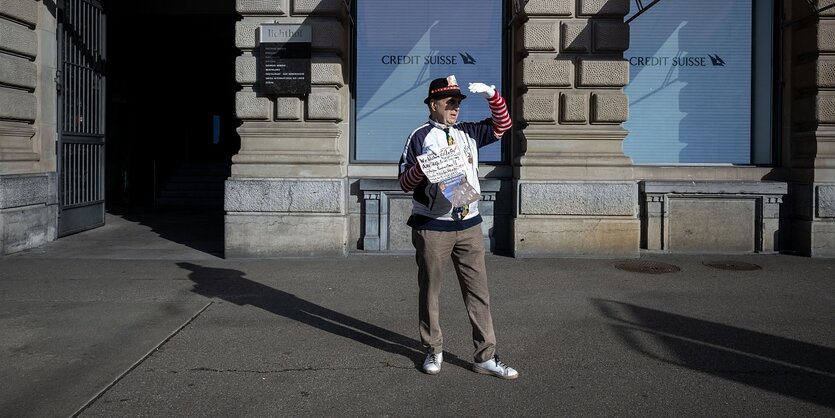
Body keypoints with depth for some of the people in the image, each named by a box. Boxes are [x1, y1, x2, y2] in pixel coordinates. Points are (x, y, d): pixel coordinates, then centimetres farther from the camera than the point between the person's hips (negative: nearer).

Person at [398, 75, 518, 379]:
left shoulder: (469, 133, 10)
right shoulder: (420, 137, -4)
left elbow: (502, 126, 15)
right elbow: (404, 183, -4)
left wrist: (492, 95, 0)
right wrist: (421, 165, -24)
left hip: (469, 225, 4)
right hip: (431, 227, -4)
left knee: (478, 291, 5)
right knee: (430, 290, 7)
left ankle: (485, 356, 12)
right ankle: (433, 351, 23)